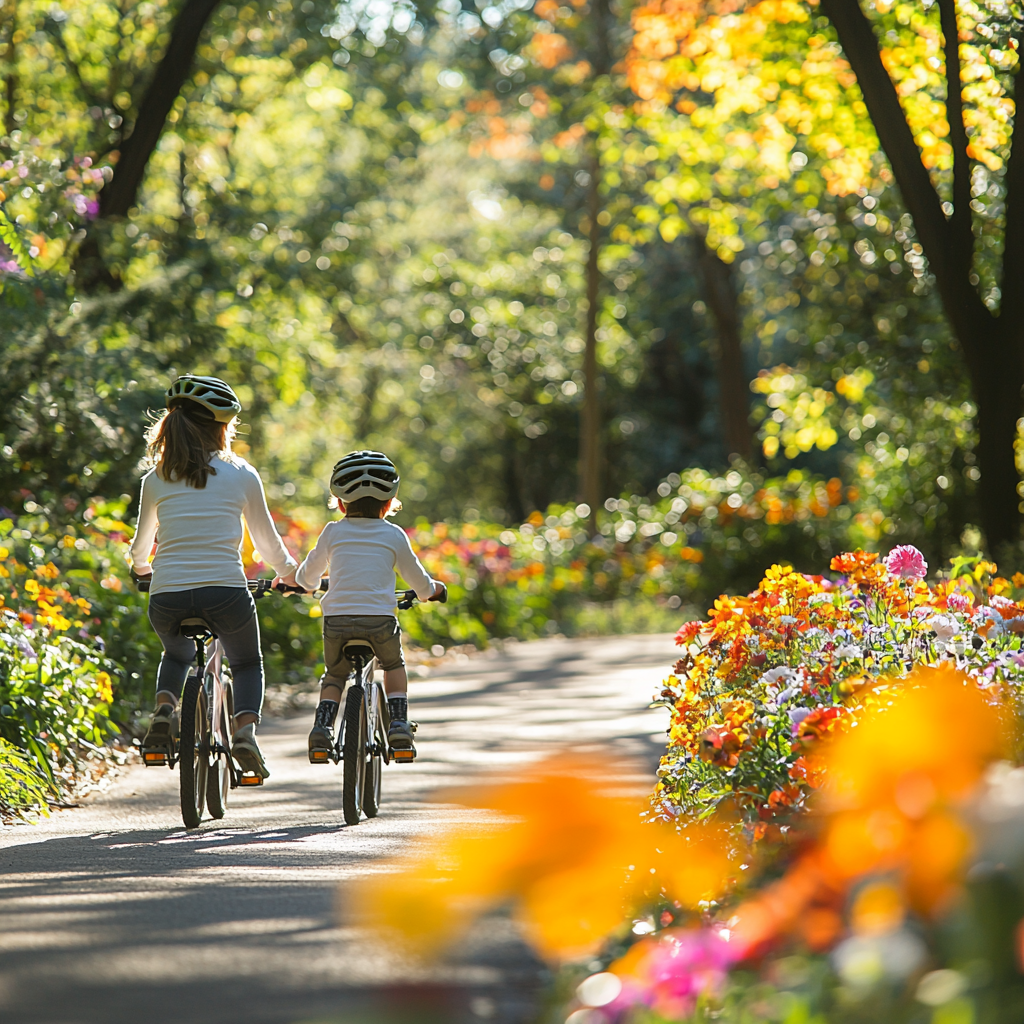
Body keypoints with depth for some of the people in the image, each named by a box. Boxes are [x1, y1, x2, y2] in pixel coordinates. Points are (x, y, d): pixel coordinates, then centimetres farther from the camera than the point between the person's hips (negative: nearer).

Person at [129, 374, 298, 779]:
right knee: (248, 664, 24)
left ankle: (164, 709, 5)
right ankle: (245, 729, -3)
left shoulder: (156, 480, 9)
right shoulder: (242, 476, 5)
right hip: (226, 592, -2)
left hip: (167, 596, 2)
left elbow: (141, 545, 22)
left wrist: (140, 566, 45)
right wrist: (288, 572, 33)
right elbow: (267, 541, 13)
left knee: (177, 655, 33)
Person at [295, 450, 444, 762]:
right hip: (380, 619, -1)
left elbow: (308, 575, 25)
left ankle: (322, 727, 3)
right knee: (394, 665, 27)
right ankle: (398, 723, 13)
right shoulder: (394, 535, 8)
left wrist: (303, 583, 49)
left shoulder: (333, 532, 11)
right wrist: (431, 590, 41)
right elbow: (419, 581, 17)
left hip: (336, 619, 1)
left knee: (334, 675, 22)